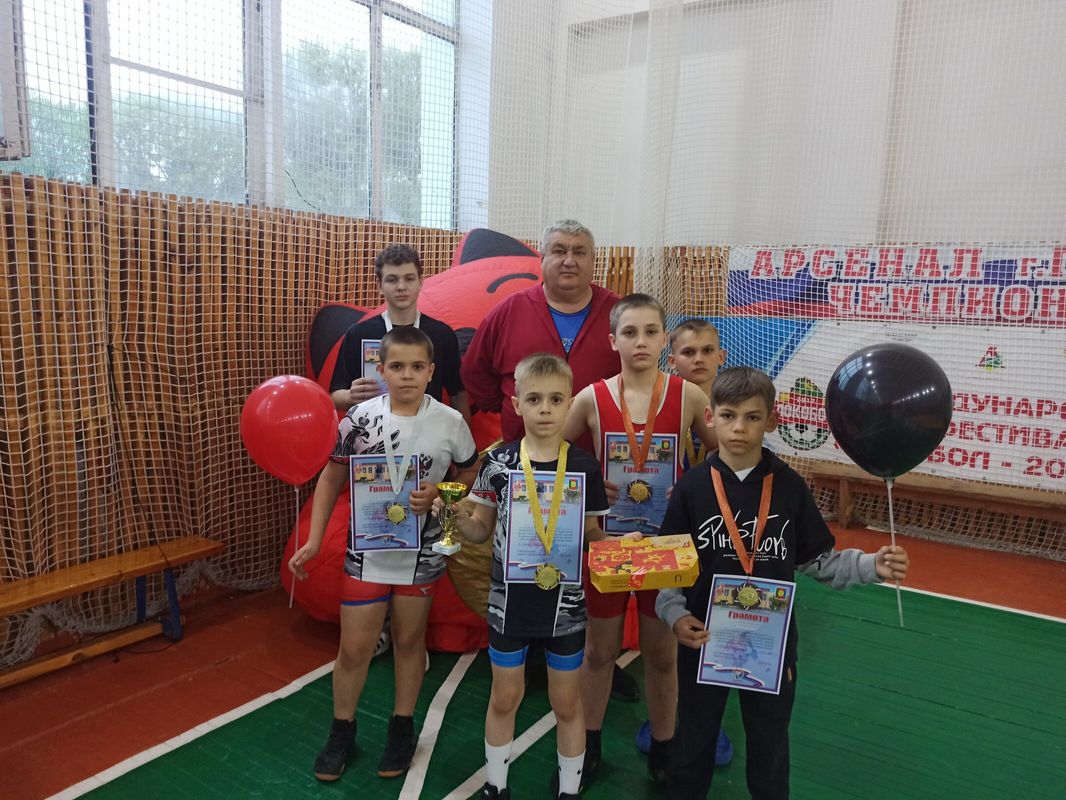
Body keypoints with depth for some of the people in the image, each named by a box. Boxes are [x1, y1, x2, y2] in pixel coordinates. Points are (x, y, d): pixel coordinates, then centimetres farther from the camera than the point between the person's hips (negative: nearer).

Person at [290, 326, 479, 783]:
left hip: (422, 552, 0)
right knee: (354, 647, 8)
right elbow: (331, 478, 0)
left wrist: (437, 494, -17)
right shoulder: (360, 419, -10)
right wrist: (314, 541, -4)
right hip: (367, 550, 0)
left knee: (409, 639, 17)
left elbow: (470, 476, 3)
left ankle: (402, 727, 38)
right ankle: (342, 729, 34)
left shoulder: (450, 423, -11)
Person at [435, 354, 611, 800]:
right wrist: (459, 518, -20)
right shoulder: (499, 462, -8)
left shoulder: (584, 467, -8)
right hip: (509, 599, 0)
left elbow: (593, 537, 1)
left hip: (564, 602, 0)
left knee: (567, 702, 17)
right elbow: (482, 530, 0)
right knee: (504, 698, 18)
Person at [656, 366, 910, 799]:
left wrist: (873, 565, -15)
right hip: (703, 639, 0)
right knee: (694, 739, 21)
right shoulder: (691, 486, -11)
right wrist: (675, 614, -20)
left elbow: (817, 561, -1)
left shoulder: (790, 486, -8)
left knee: (770, 744, 22)